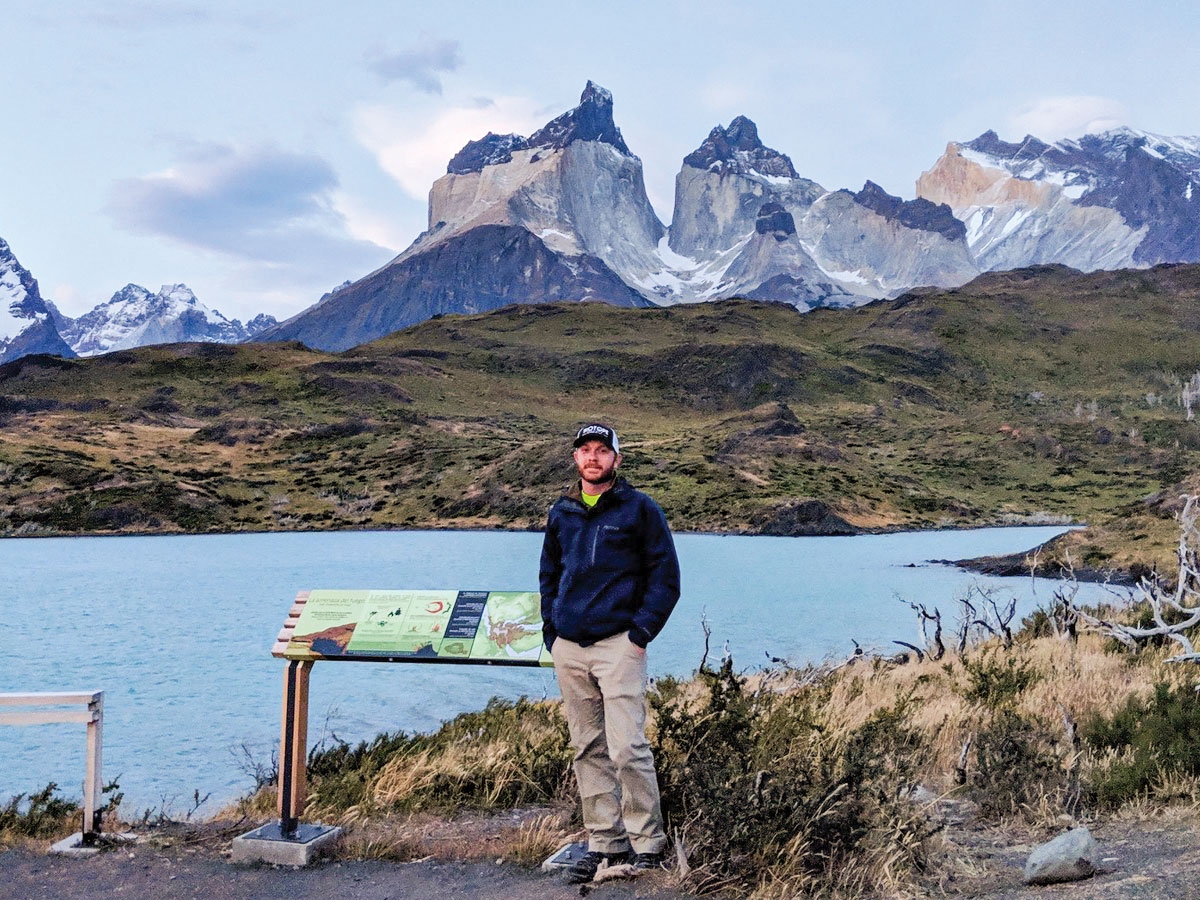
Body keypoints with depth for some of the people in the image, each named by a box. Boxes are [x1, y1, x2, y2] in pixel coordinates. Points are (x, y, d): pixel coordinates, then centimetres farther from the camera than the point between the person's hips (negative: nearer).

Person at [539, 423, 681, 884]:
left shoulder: (639, 509, 0)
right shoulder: (561, 513, 14)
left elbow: (666, 577, 0)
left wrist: (640, 632, -9)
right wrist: (550, 630, 11)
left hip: (618, 643, -5)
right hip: (568, 647, 5)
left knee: (627, 747, -10)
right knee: (588, 749, 7)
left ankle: (647, 843, 2)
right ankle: (604, 843, 15)